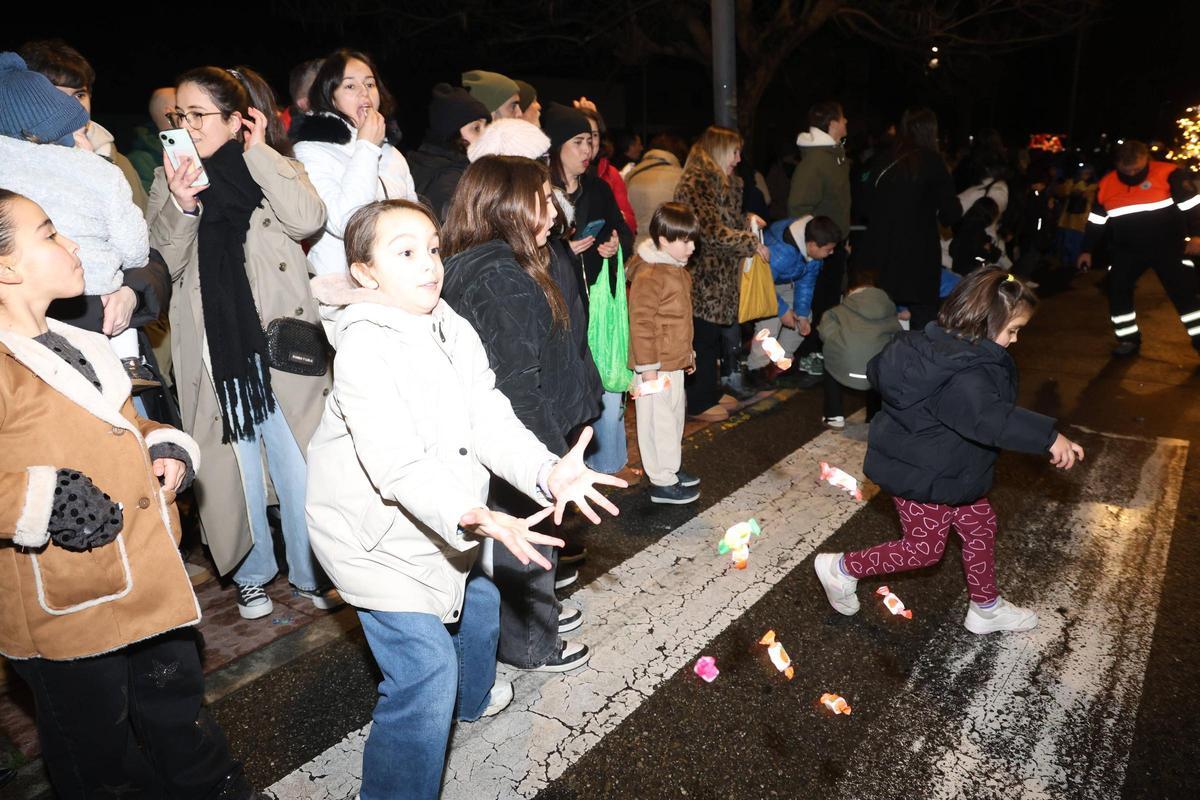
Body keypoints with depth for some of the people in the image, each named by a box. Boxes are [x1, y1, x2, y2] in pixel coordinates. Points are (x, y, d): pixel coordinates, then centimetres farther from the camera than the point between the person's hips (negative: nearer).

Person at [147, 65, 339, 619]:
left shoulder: (273, 168, 6)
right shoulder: (169, 179, 12)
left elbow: (309, 219, -14)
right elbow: (167, 262, 2)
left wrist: (259, 153, -7)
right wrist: (180, 205, -15)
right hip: (214, 343, 2)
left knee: (298, 458, 2)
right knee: (236, 461, 9)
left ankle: (310, 571, 19)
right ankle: (252, 574, 26)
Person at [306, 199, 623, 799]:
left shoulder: (454, 331, -2)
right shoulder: (364, 348, -26)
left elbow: (490, 419, -12)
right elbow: (397, 462, -36)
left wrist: (547, 472, -29)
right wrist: (474, 518, -49)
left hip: (444, 521, 8)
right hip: (378, 535, -8)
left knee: (477, 602, 27)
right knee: (426, 672, -10)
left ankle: (469, 698, 57)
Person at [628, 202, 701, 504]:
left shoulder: (677, 269, 11)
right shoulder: (648, 276, -22)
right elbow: (641, 323, -23)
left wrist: (688, 353, 25)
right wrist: (648, 367, -21)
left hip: (674, 362, 10)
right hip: (656, 366, -10)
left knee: (674, 415, 20)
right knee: (659, 420, 1)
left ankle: (671, 468, 36)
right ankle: (662, 483, 12)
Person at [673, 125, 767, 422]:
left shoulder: (724, 182, 16)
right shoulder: (696, 183, -17)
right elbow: (713, 231, -23)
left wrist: (747, 222, 8)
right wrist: (753, 243, -17)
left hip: (721, 275, 10)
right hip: (703, 277, -10)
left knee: (714, 335, 16)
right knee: (703, 338, 0)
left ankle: (710, 393, 29)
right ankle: (699, 403, 12)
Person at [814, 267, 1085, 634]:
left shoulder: (934, 344, -2)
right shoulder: (962, 376, -32)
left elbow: (877, 369, 9)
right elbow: (990, 418, -47)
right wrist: (1049, 436, -45)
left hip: (945, 468, 10)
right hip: (923, 476, -10)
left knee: (981, 525, 21)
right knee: (925, 548, 9)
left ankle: (986, 608, 39)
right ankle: (842, 568, 23)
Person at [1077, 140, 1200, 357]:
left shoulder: (1168, 174, -13)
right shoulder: (1106, 184, 0)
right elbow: (1096, 221, 10)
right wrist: (1087, 250, 9)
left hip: (1169, 247, -3)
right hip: (1127, 250, 3)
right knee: (1117, 291, -3)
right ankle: (1129, 339, 11)